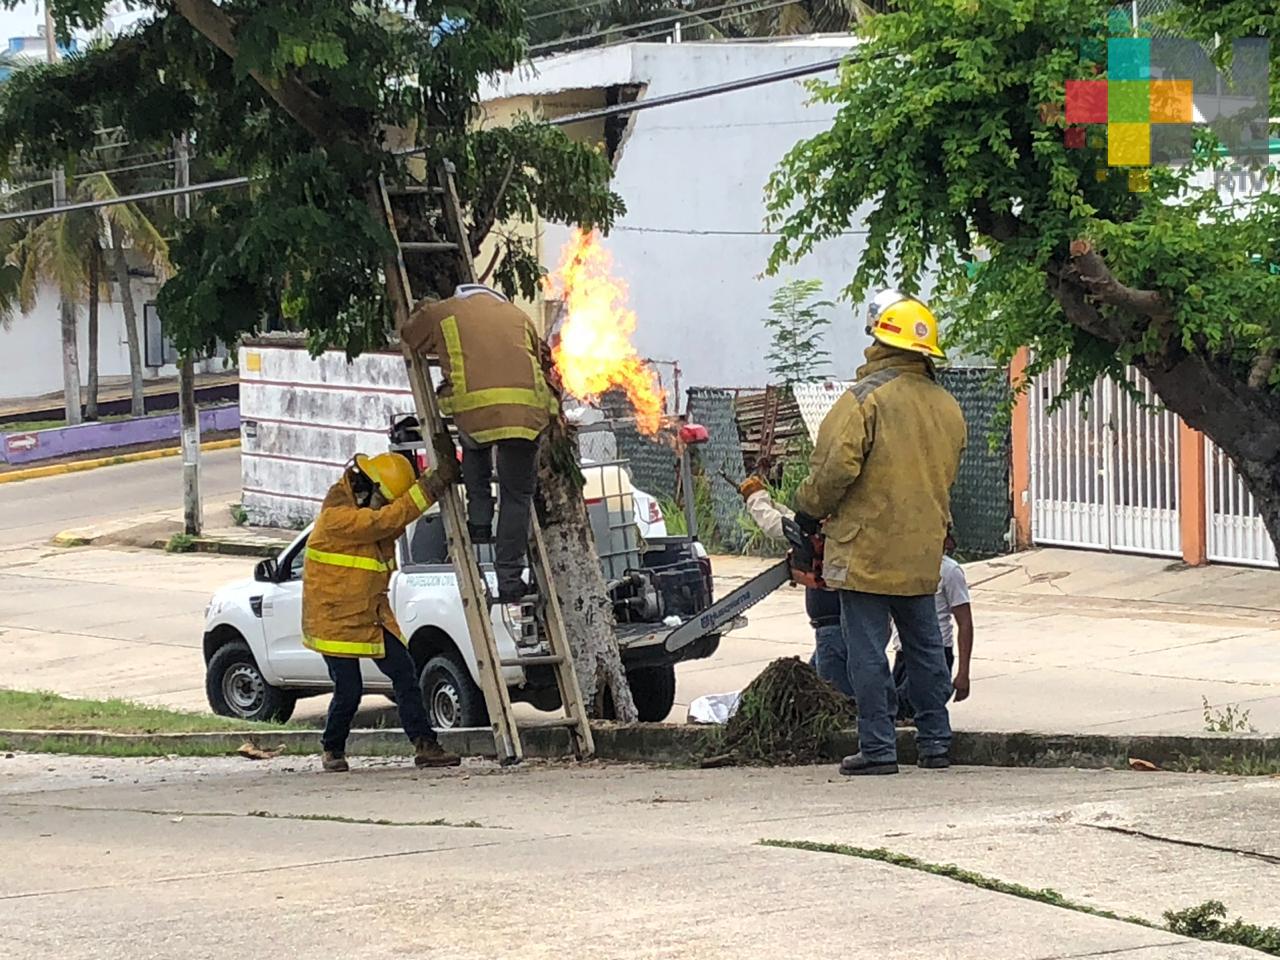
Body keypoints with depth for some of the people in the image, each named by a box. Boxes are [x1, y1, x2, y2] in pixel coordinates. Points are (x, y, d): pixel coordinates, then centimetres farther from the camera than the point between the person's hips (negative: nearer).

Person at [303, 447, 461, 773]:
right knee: (348, 691, -6)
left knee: (405, 674, -4)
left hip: (372, 612, 8)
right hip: (334, 616, -8)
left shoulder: (374, 511, 5)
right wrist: (433, 484, -35)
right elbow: (387, 520, -31)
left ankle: (425, 745, -6)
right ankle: (333, 750, 18)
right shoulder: (336, 516, -22)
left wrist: (442, 474, -19)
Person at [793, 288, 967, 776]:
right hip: (923, 553, 6)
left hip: (866, 549, -6)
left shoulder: (866, 398, -14)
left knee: (868, 651, -2)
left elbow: (836, 465, -20)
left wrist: (810, 507, -2)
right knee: (924, 647, 15)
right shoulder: (947, 407, 9)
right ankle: (935, 742, 18)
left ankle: (878, 746, -3)